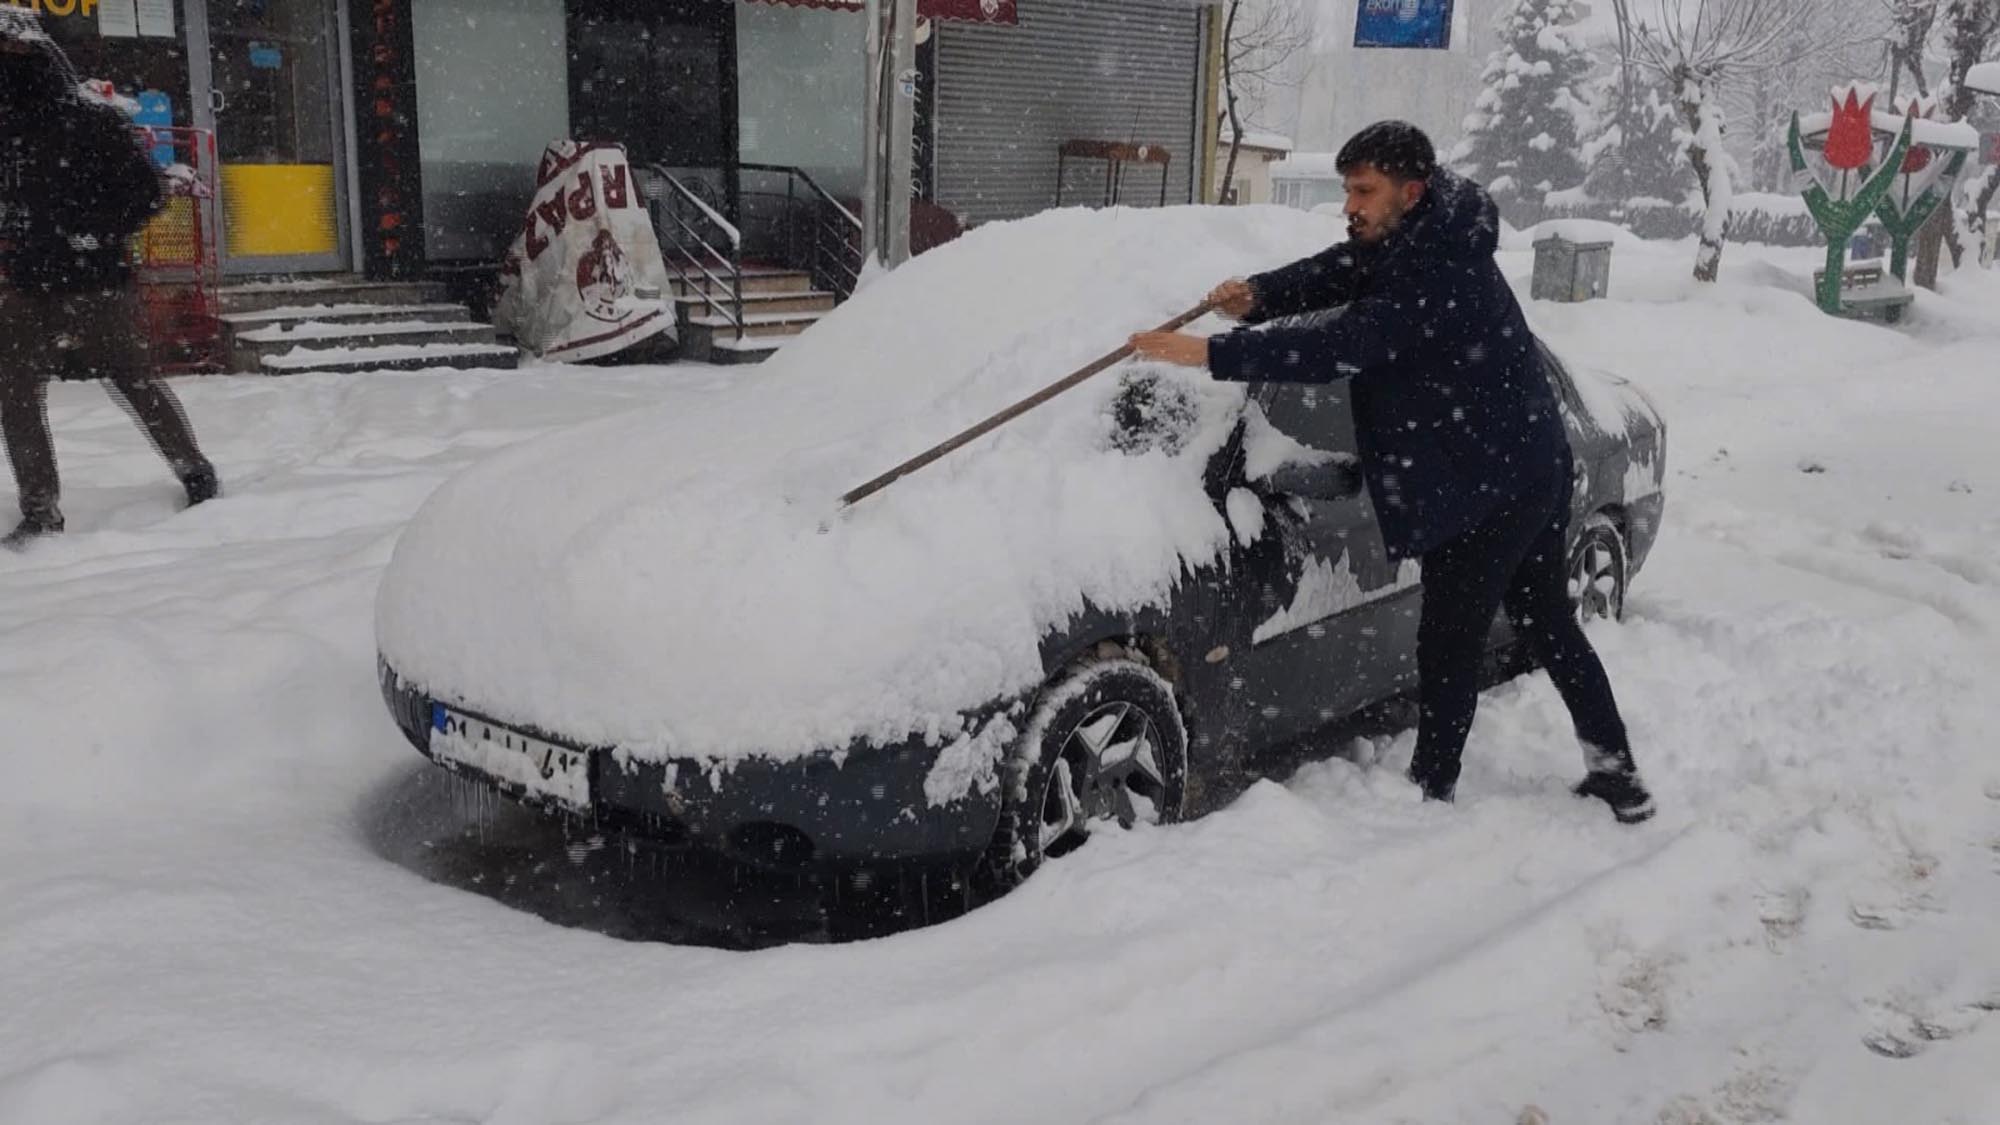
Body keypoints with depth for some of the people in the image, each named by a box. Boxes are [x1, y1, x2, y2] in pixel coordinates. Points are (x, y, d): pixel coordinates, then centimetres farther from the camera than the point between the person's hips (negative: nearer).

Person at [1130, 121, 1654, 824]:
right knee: (1548, 623, 19)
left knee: (1449, 642, 2)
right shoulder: (1409, 240, 5)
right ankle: (1618, 775, 29)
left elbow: (1341, 343, -33)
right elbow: (1337, 272, 5)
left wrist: (1213, 354, -34)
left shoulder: (1441, 276, -27)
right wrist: (1260, 295, -17)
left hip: (1487, 487, -10)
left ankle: (1431, 792, 15)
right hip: (1533, 467, 10)